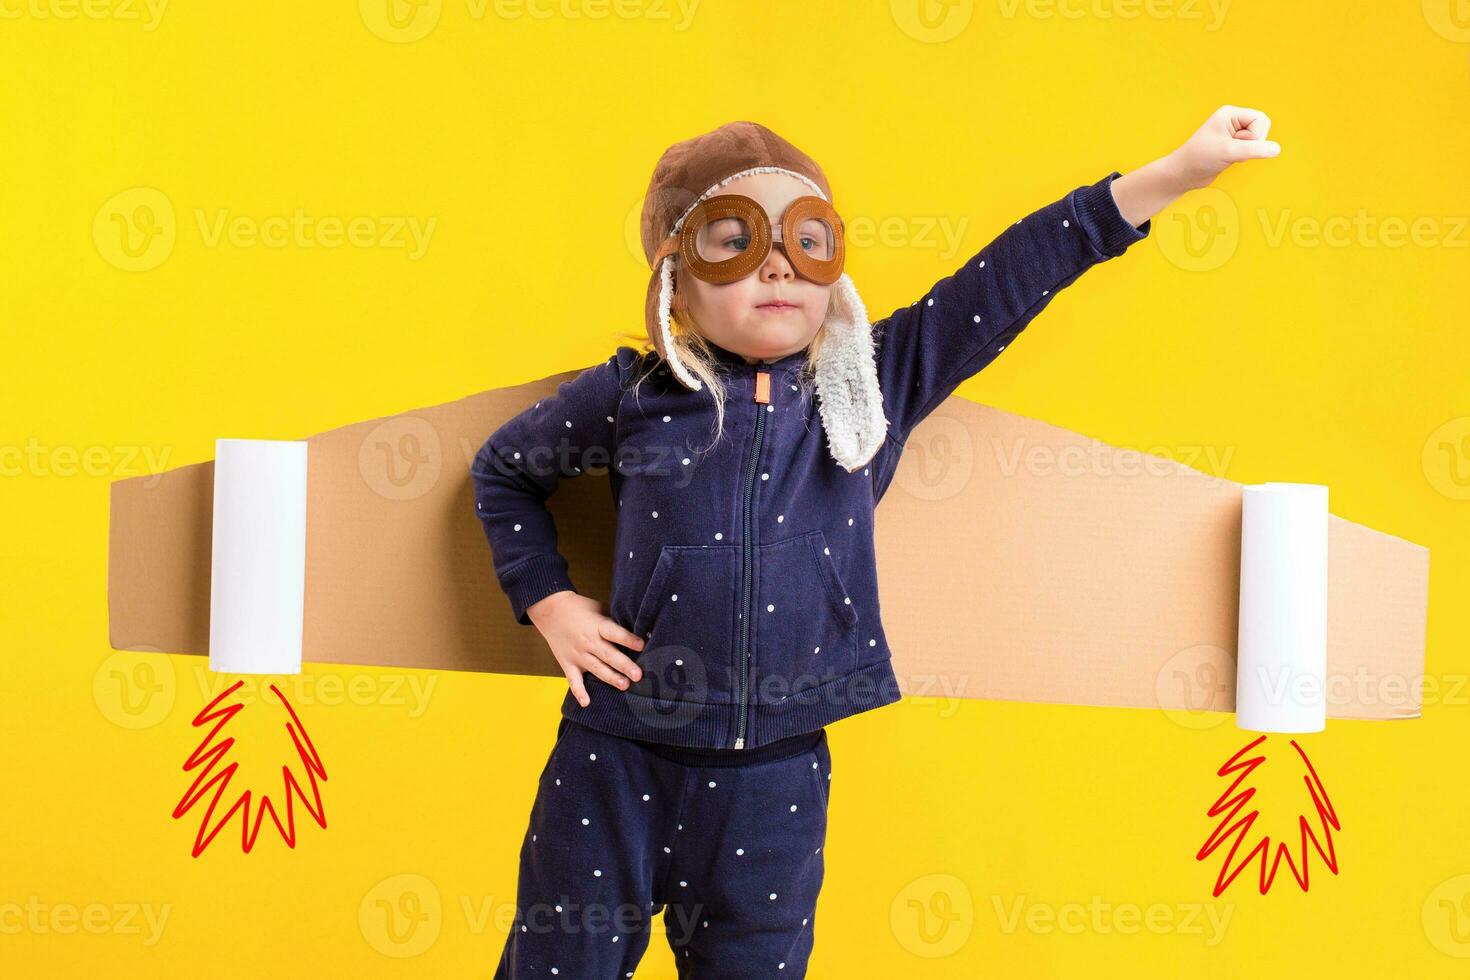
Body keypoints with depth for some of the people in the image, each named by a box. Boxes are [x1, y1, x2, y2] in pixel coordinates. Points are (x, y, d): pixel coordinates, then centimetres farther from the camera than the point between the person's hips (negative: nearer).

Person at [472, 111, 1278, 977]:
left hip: (777, 774, 1)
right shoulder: (630, 395, -1)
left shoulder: (870, 383, 2)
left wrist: (1178, 172, -4)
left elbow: (1010, 279, -1)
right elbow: (504, 467, 16)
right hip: (618, 761, -1)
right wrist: (548, 599, 5)